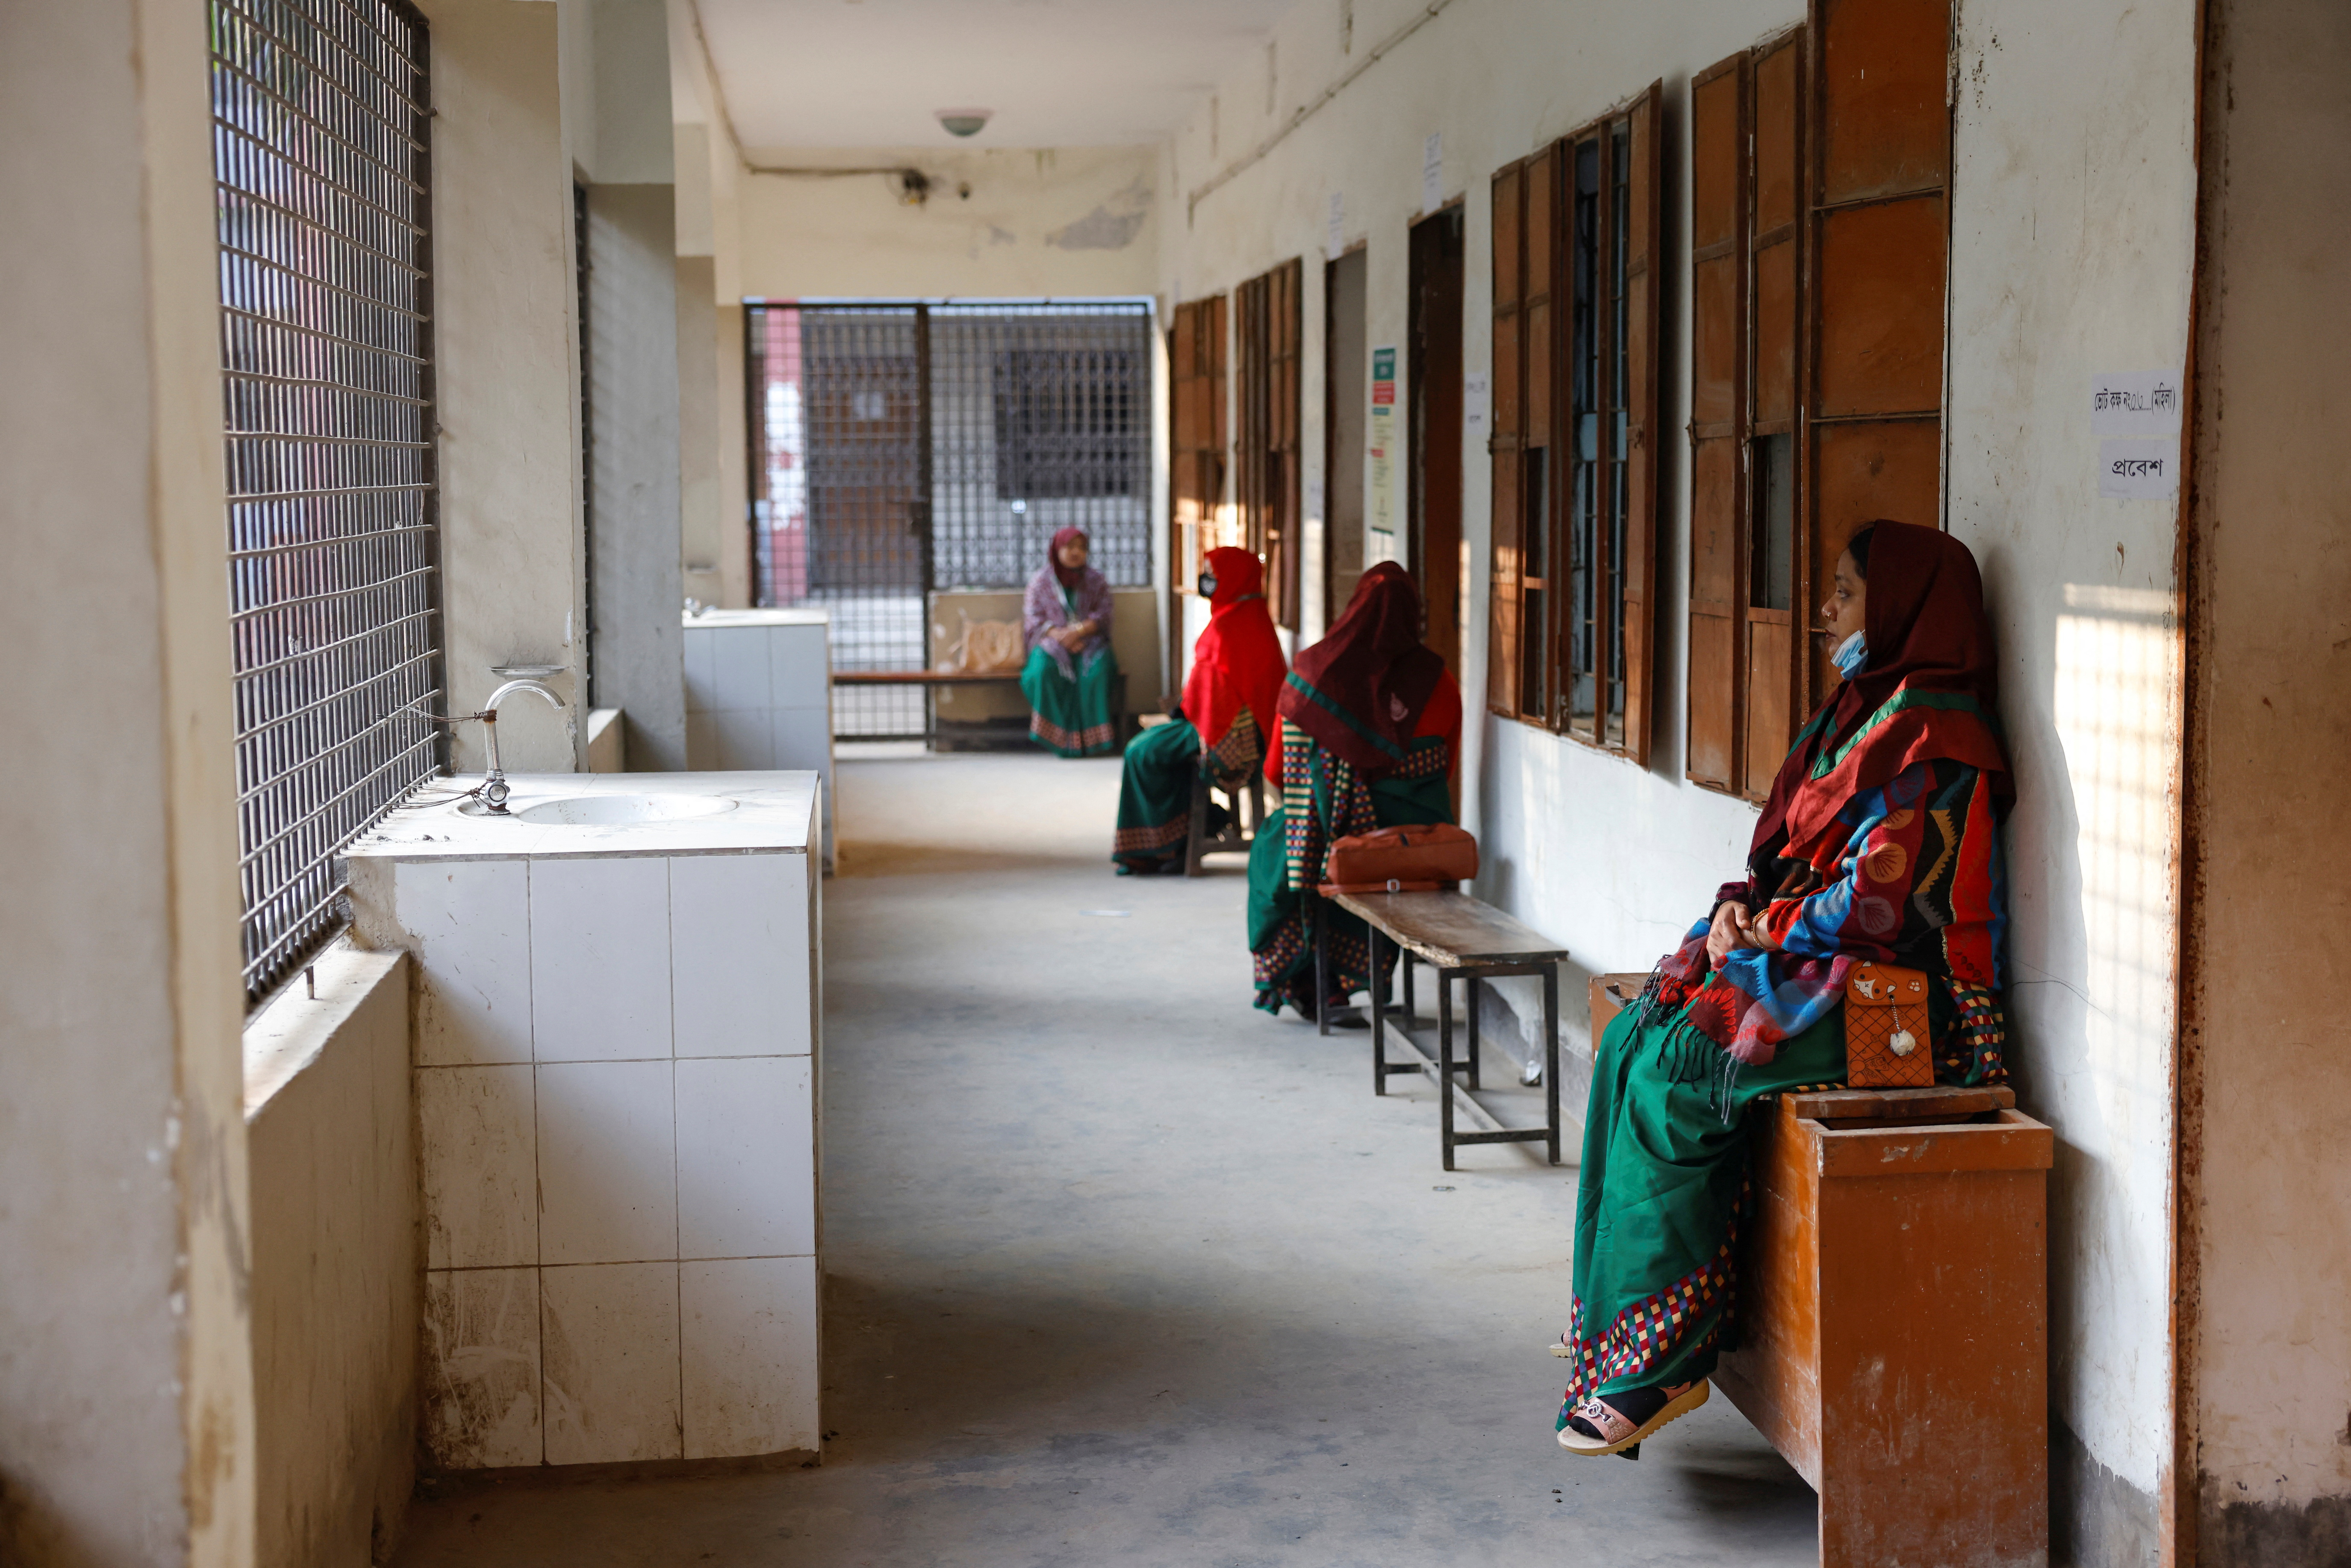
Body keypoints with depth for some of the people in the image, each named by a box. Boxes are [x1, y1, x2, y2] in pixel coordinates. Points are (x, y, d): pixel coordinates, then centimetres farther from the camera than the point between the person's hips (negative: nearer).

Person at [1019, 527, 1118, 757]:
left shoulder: (1096, 581, 10)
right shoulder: (1041, 581, 9)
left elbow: (1102, 617, 1)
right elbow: (1033, 620, 2)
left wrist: (1078, 631, -19)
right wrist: (1059, 635, -17)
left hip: (1089, 641, 0)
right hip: (1051, 642, 0)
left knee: (1095, 671, -34)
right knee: (1043, 670, -34)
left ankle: (1090, 738, -27)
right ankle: (1059, 739, -27)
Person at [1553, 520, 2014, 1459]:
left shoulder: (1928, 733, -15)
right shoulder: (1868, 709, 17)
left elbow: (1876, 902, -21)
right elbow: (1798, 859, 20)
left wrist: (1764, 931, -10)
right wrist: (1746, 907, 1)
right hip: (1809, 959, 10)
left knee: (1672, 1072, -23)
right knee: (1633, 1038, -6)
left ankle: (1660, 1359, -16)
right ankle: (1610, 1302, -2)